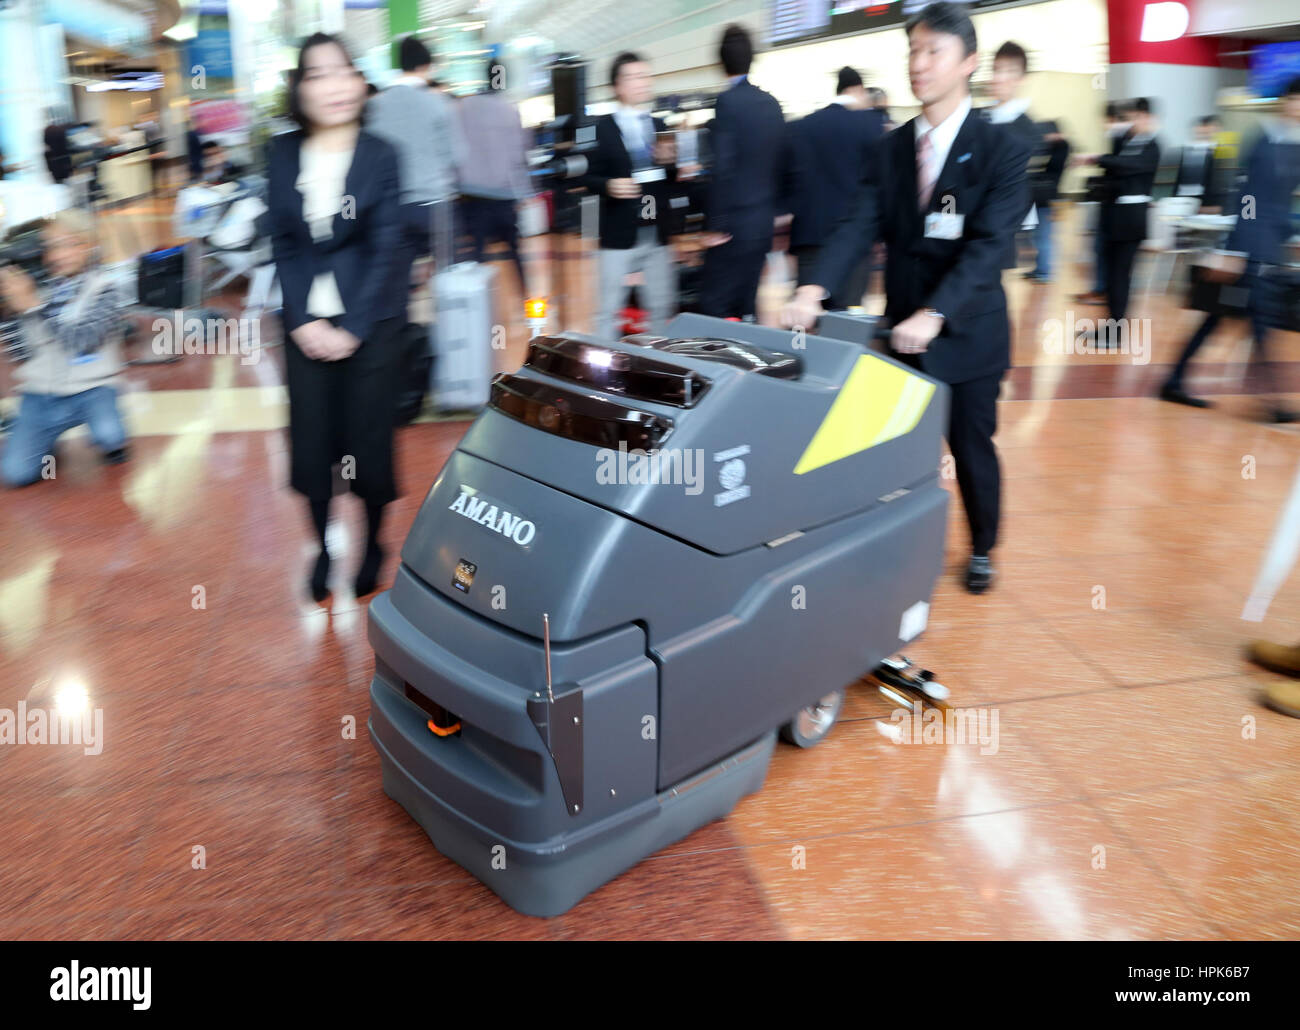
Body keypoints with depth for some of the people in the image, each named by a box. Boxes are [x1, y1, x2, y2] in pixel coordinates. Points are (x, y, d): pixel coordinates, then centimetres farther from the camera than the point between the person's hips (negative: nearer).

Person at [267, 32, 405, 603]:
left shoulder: (379, 154, -5)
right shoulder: (283, 154, 2)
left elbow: (384, 248, -7)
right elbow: (283, 244, 3)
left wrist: (353, 329, -12)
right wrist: (303, 320, -8)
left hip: (368, 320, -2)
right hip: (306, 322, 2)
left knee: (367, 434, 2)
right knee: (311, 436, 4)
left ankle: (373, 543, 23)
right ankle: (323, 546, 23)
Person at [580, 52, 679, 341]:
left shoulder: (660, 126, 11)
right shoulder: (603, 128, -3)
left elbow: (672, 179, 13)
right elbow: (589, 178, -4)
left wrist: (669, 161, -8)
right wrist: (609, 185, -24)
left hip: (658, 233, 4)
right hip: (620, 234, -4)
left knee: (663, 307, 11)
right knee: (608, 309, 2)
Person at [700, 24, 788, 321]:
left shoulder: (728, 101, -12)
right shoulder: (771, 103, 10)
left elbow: (723, 168, -18)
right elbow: (780, 164, 14)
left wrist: (716, 225, -13)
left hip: (733, 227, -8)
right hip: (763, 222, 8)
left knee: (716, 308, -4)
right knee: (747, 303, 14)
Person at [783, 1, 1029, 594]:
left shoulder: (1001, 149, -10)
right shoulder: (892, 148, 3)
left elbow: (990, 245, -21)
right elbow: (862, 225, -7)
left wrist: (936, 313, -34)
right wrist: (816, 287, -24)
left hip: (967, 333, -3)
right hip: (902, 329, 3)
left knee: (972, 449, 12)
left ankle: (981, 551, 35)